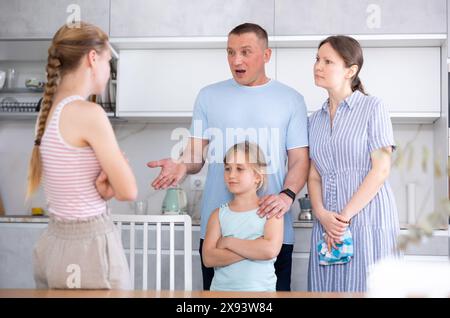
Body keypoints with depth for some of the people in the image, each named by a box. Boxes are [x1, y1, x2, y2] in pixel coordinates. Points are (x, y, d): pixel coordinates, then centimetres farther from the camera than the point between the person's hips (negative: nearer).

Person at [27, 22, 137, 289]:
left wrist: (102, 187, -6)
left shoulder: (50, 110, 6)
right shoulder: (88, 113, -20)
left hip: (54, 243, 8)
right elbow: (128, 191, -15)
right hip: (89, 247, -8)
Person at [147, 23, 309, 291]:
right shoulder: (209, 96, 9)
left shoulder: (291, 99, 6)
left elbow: (300, 160, 3)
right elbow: (197, 153, 9)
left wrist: (287, 195, -16)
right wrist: (183, 165, -15)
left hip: (272, 229, -1)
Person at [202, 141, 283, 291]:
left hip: (260, 290, -1)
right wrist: (253, 248, -11)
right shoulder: (219, 214, 8)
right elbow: (208, 258, -4)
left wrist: (228, 242, -7)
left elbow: (270, 250, -13)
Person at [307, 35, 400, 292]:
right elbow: (314, 175, 11)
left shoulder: (372, 107, -1)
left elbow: (381, 168, -9)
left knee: (364, 287, -1)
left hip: (369, 219, -4)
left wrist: (345, 216, -12)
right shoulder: (316, 119, 15)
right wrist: (322, 214, -7)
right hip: (327, 224, 5)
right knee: (327, 288, 6)